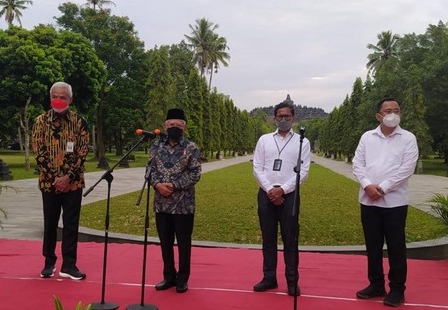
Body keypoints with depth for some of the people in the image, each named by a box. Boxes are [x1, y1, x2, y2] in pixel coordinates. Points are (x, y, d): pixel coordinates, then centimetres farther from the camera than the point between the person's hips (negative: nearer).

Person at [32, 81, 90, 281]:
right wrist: (53, 177, -13)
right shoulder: (41, 121, 1)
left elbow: (82, 152, -3)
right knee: (50, 223, 10)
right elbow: (38, 152, -4)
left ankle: (69, 265, 11)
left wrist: (68, 176, -14)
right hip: (49, 181, 0)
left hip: (73, 181, 0)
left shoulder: (79, 122, 0)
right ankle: (49, 262, 24)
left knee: (71, 224, 3)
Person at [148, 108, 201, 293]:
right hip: (161, 204, 4)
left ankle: (182, 278, 22)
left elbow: (195, 174, -10)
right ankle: (169, 276, 28)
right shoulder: (156, 146, 6)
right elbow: (150, 169, 5)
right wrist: (157, 184, -13)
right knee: (165, 242, 13)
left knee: (183, 243, 7)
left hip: (183, 205, -3)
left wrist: (174, 185, -18)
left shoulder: (191, 148, -5)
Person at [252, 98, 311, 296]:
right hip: (266, 195, 2)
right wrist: (270, 190, -11)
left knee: (290, 240, 3)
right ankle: (269, 278, 20)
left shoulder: (302, 142, 2)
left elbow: (303, 171, -5)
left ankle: (292, 280, 14)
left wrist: (282, 190, -13)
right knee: (268, 239, 10)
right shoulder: (264, 140, 7)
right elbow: (257, 168, 2)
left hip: (289, 195, -2)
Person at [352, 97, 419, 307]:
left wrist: (383, 187, -15)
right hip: (369, 201, 3)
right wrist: (367, 185, -13)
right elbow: (357, 164, 3)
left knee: (396, 247, 3)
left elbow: (407, 168, -9)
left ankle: (397, 289, 16)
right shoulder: (367, 137, 8)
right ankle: (376, 285, 25)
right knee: (373, 246, 11)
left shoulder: (408, 138, 0)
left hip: (394, 201, -3)